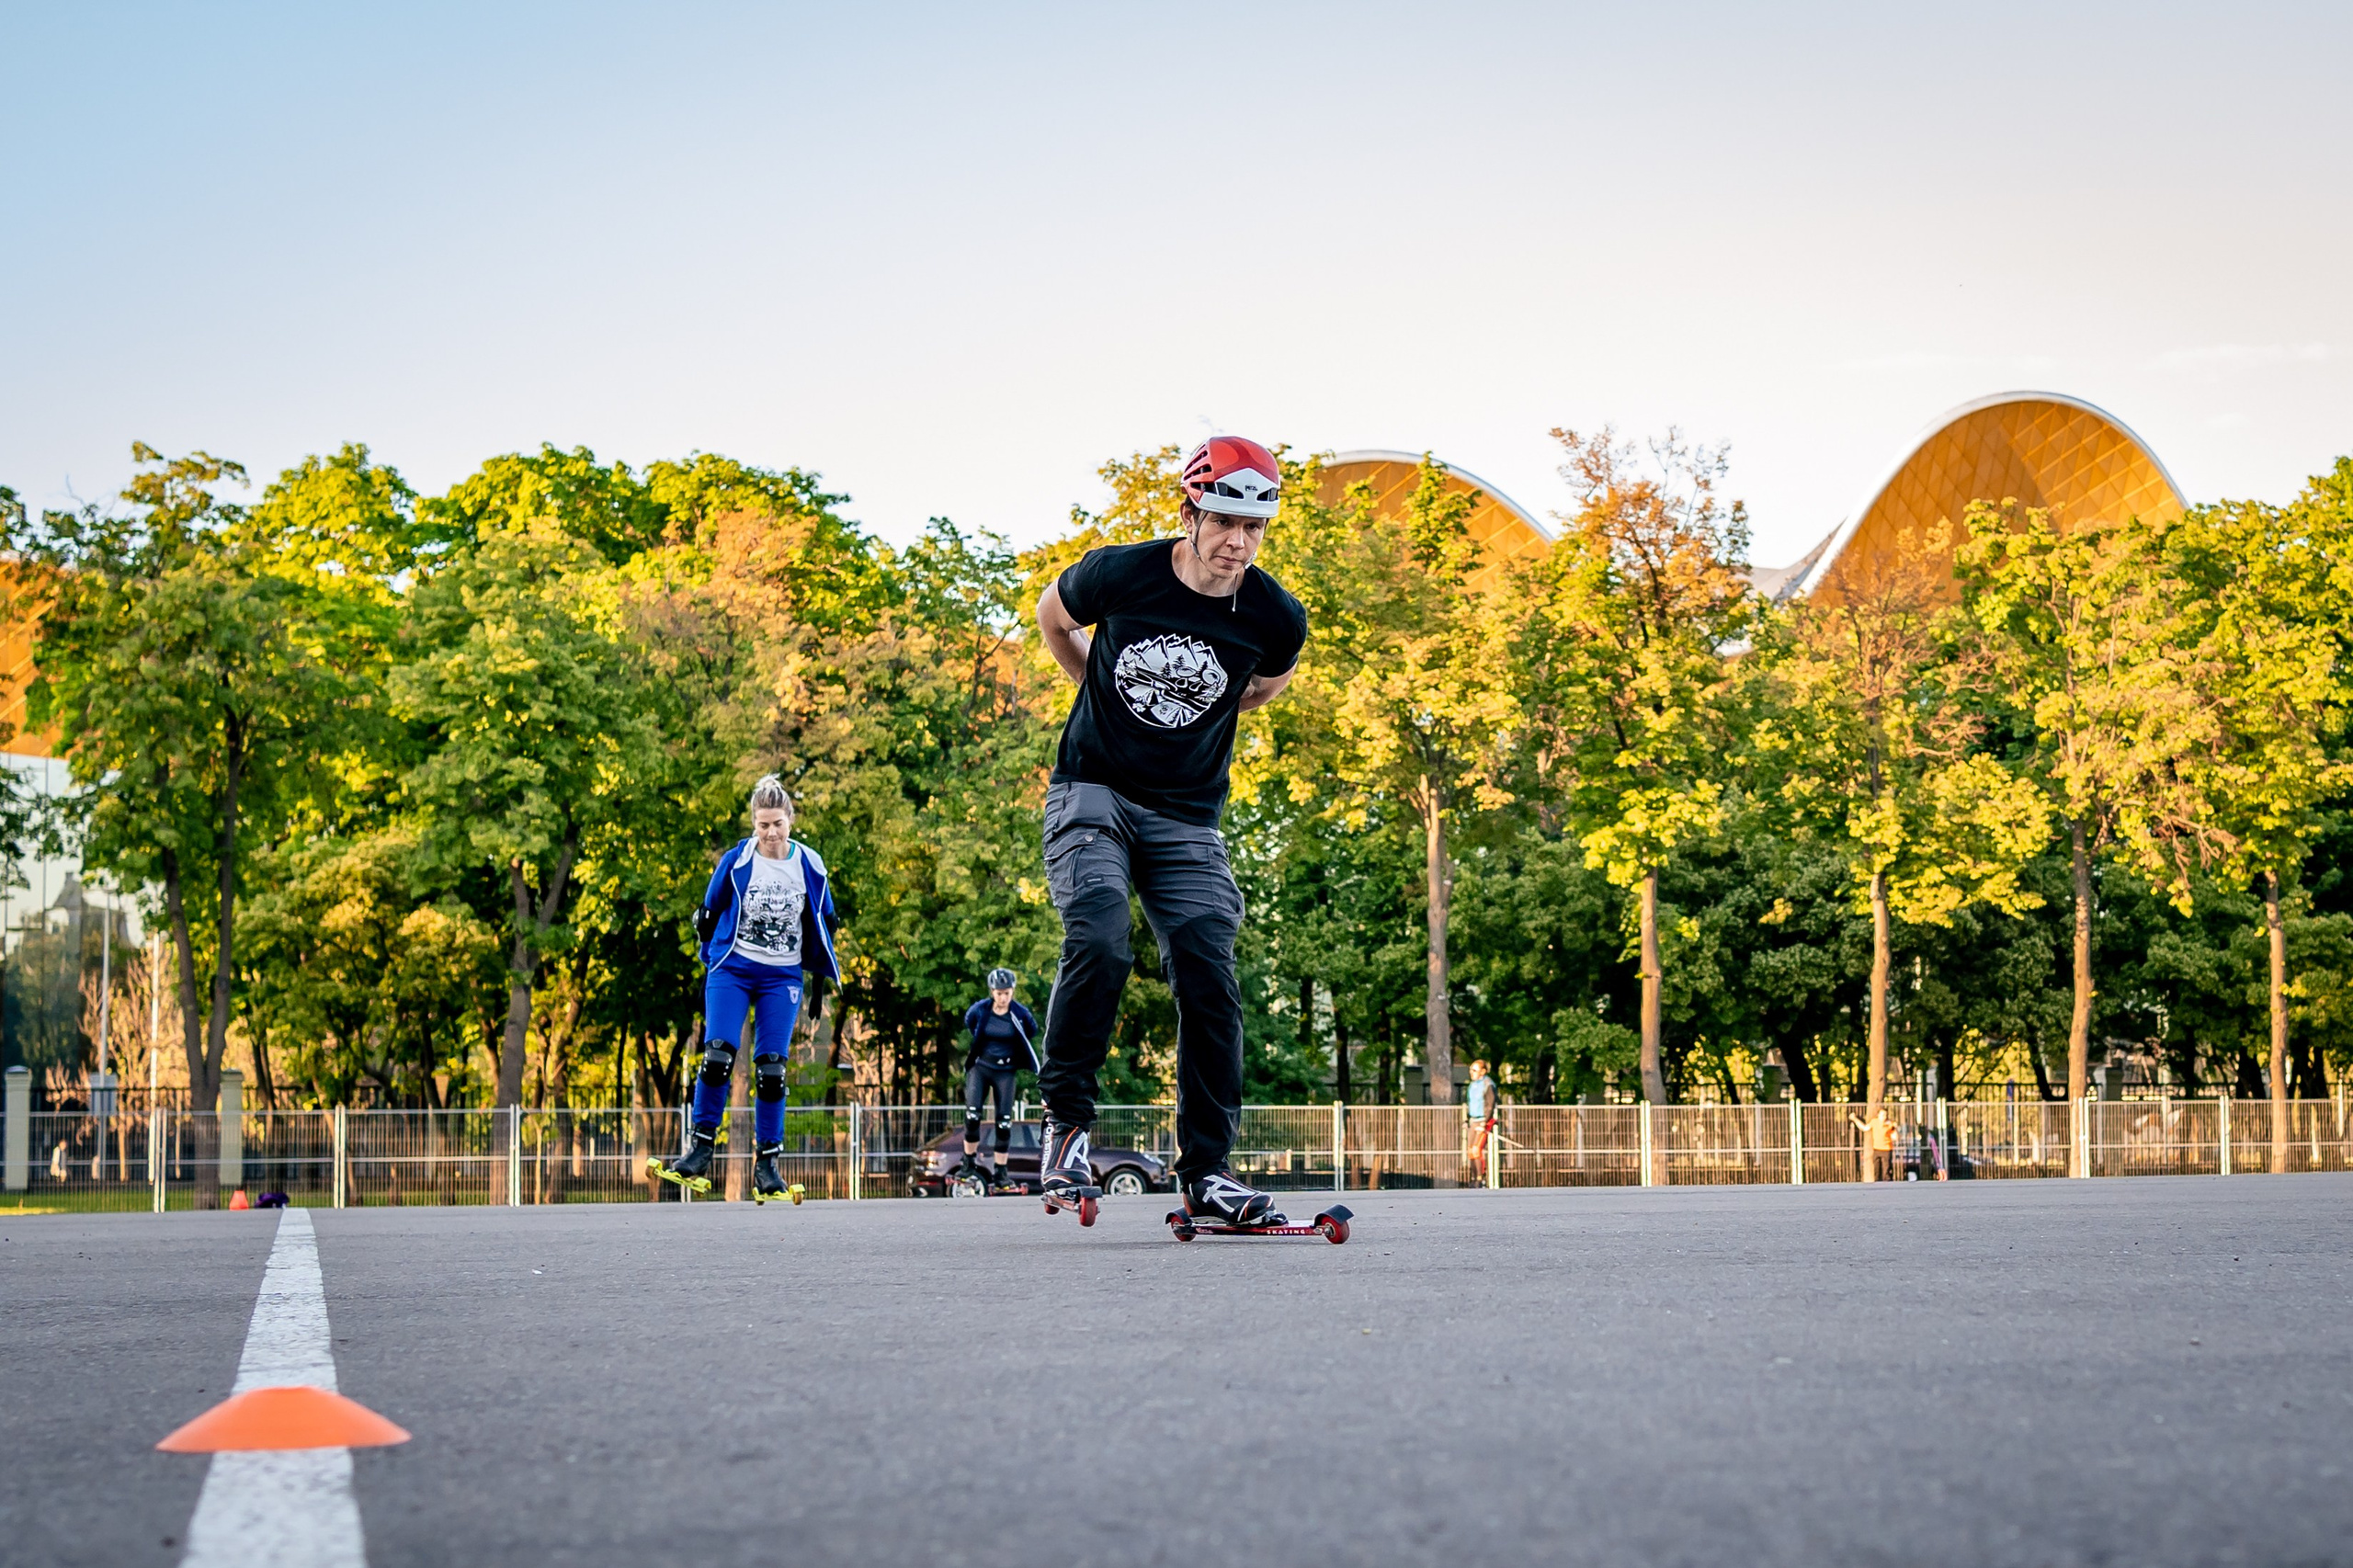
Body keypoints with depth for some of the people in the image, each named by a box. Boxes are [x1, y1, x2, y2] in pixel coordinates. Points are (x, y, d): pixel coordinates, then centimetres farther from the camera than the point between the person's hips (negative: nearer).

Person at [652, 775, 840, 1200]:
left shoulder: (810, 866, 0)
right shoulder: (736, 861, -5)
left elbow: (823, 924, 13)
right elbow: (708, 916, 7)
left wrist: (822, 974, 10)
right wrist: (711, 963, 8)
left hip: (782, 978, 1)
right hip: (732, 970, -1)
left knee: (771, 1069, -3)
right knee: (717, 1055, -15)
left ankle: (766, 1164, 3)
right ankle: (701, 1152, -6)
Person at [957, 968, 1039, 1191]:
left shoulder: (1020, 1013, -10)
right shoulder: (979, 1010, -8)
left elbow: (1032, 1032, 10)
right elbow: (968, 1023, 15)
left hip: (1005, 1071, 0)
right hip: (980, 1067, 0)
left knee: (1004, 1122, -3)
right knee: (972, 1115, -13)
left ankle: (999, 1173, 6)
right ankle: (969, 1164, 2)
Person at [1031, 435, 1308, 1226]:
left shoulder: (1276, 619, -7)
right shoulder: (1119, 574, -12)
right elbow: (1052, 614, 12)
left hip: (1187, 816, 2)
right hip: (1093, 792, -2)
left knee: (1209, 979, -8)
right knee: (1099, 941, -25)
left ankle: (1205, 1171, 1)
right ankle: (1065, 1119, -9)